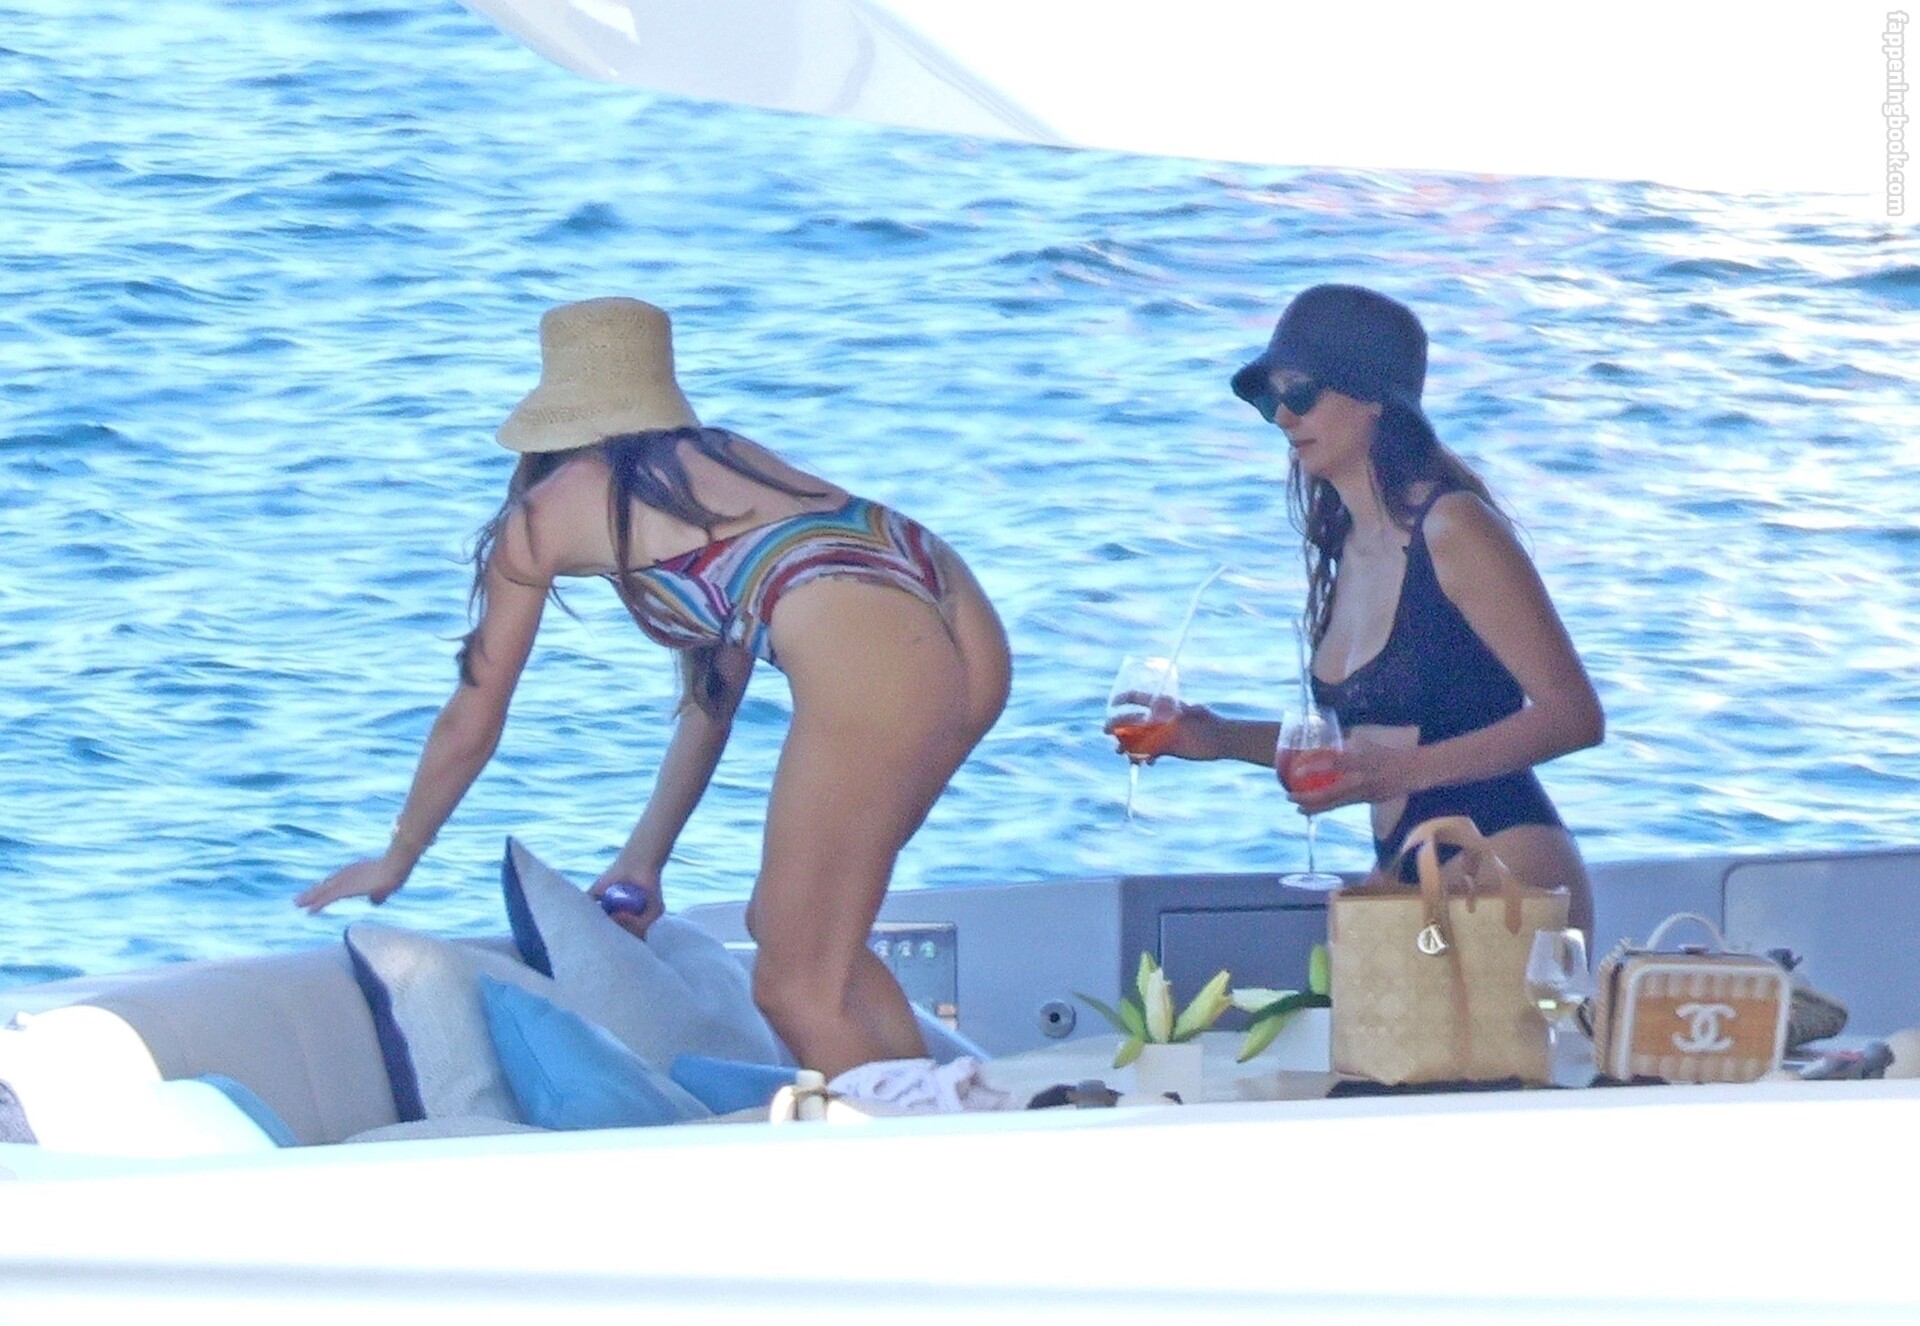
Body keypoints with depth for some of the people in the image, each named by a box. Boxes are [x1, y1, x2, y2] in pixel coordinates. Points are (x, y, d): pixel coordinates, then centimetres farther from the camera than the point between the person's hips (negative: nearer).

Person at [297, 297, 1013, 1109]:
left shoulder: (547, 511, 17)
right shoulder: (719, 457, 33)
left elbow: (470, 727, 27)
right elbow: (713, 697, 41)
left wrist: (395, 860, 42)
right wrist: (645, 857, 50)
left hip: (872, 660, -7)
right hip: (971, 638, 7)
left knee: (796, 992, 3)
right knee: (801, 927, 22)